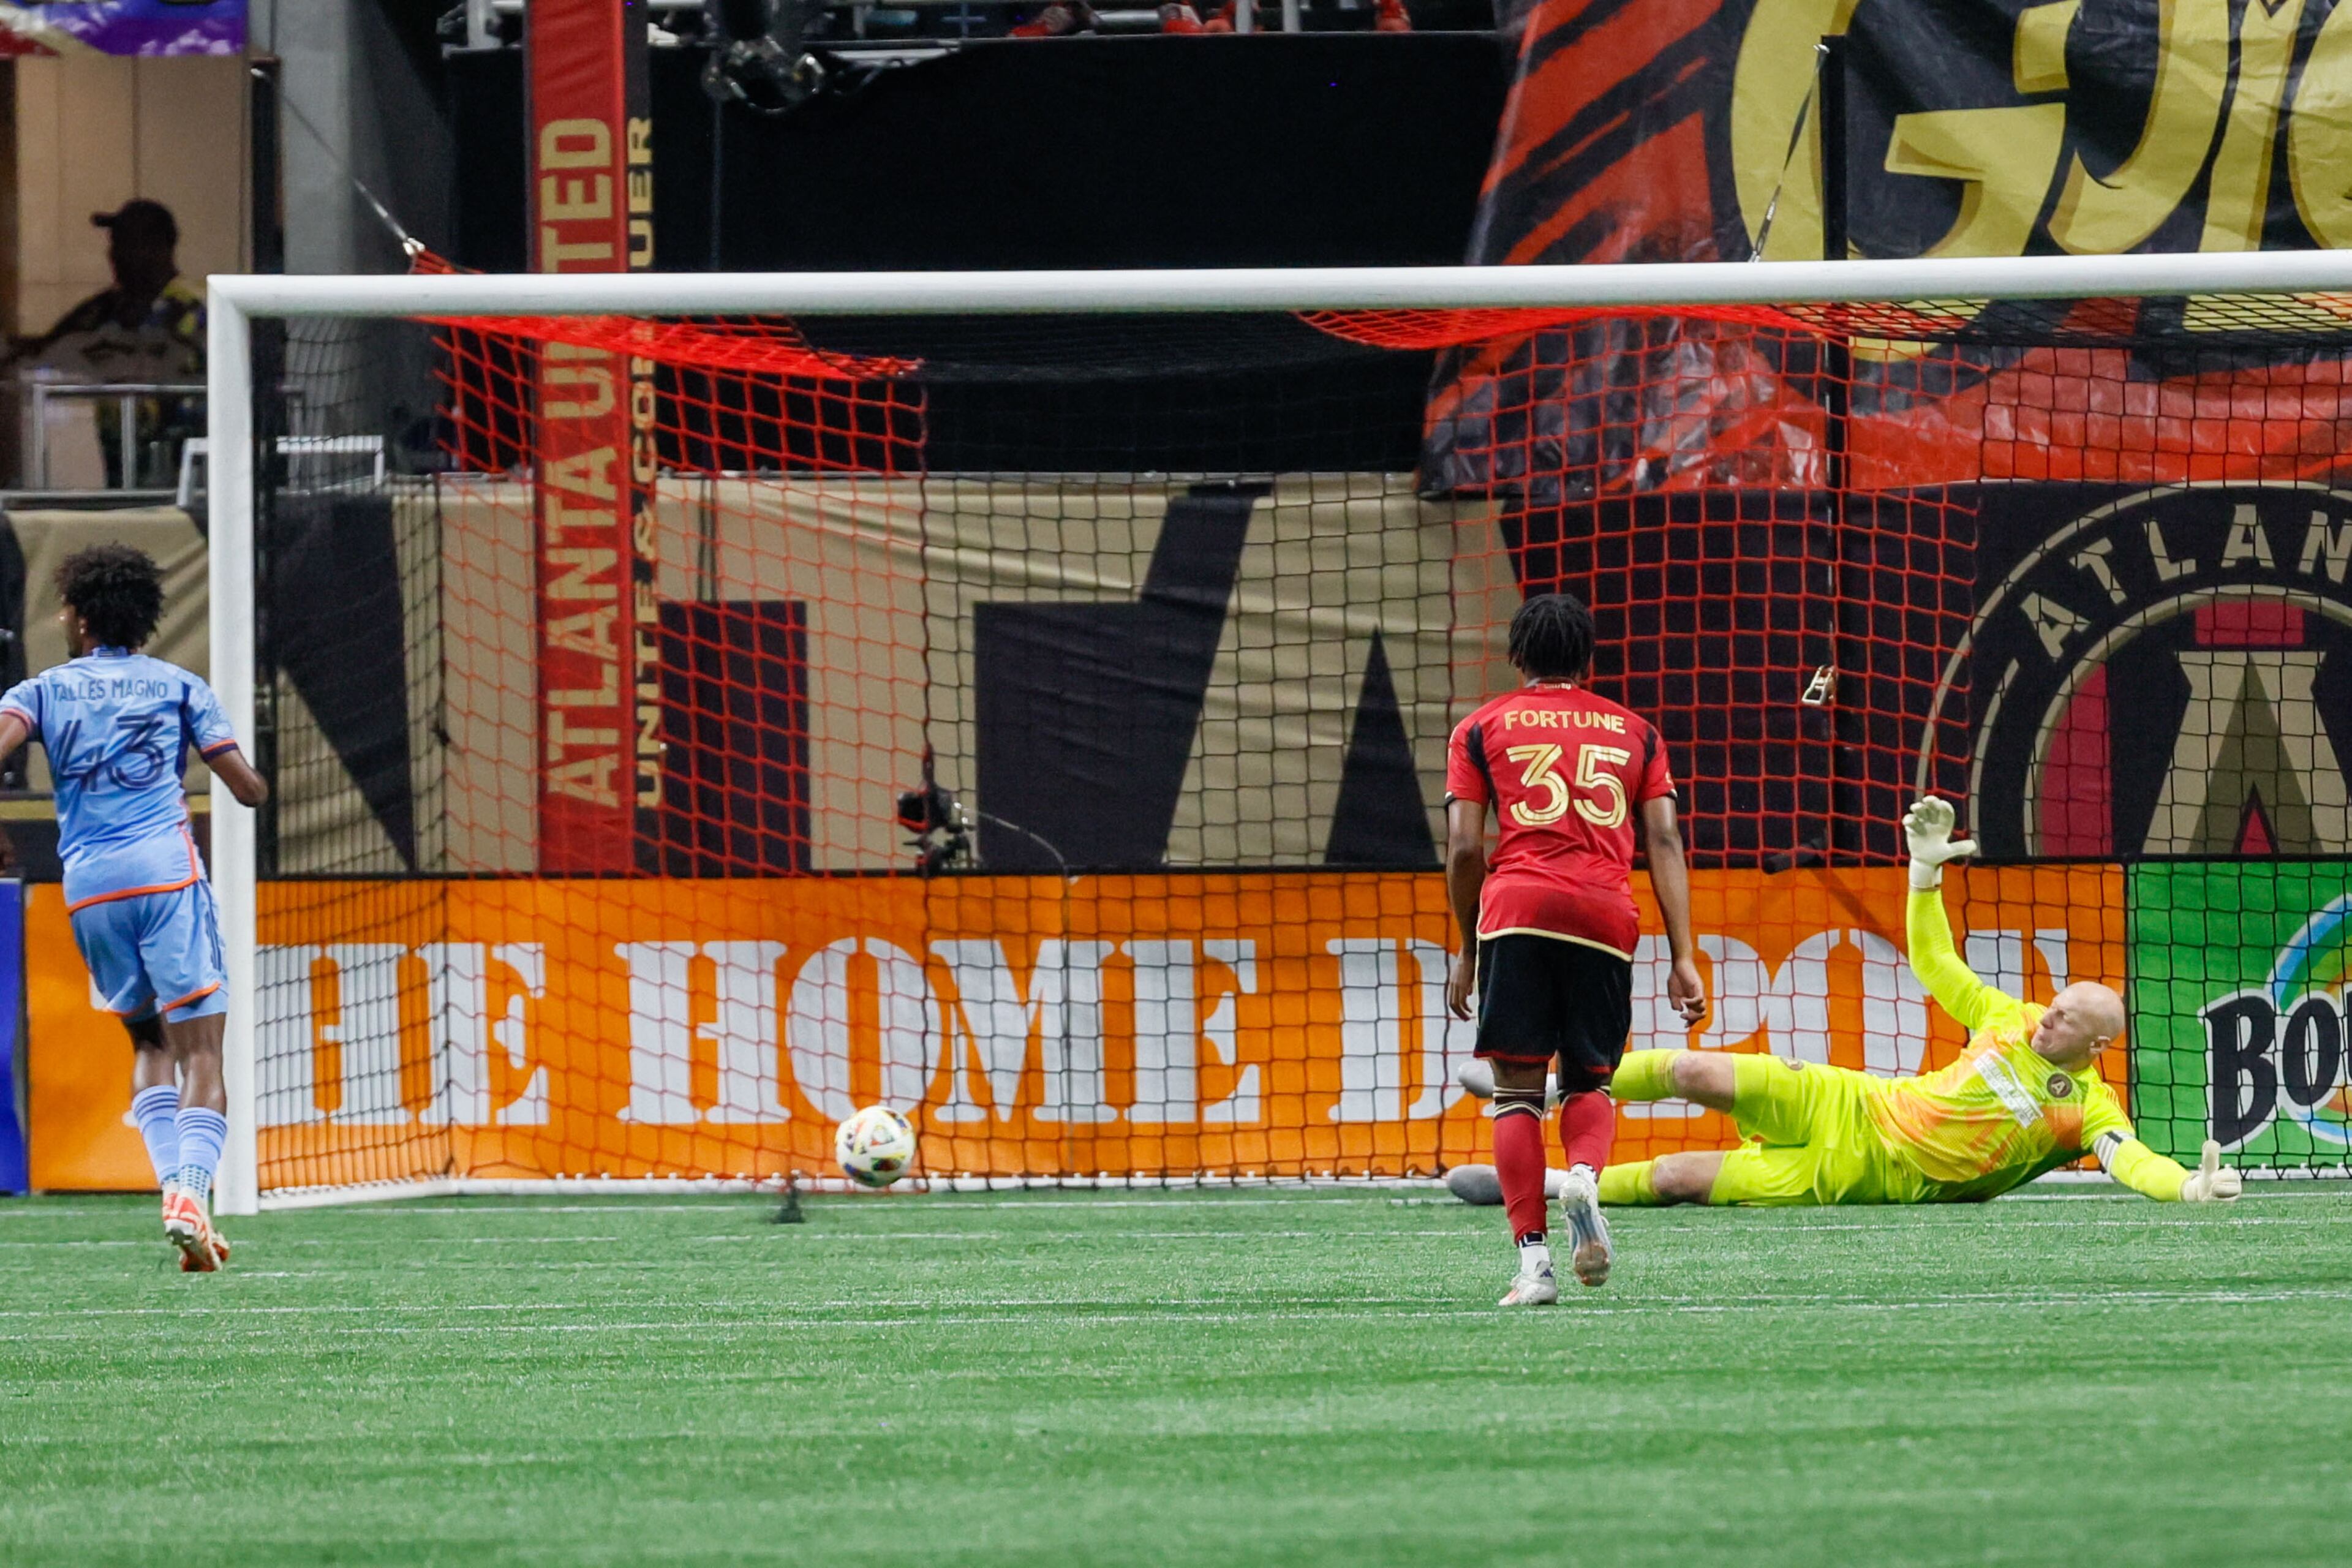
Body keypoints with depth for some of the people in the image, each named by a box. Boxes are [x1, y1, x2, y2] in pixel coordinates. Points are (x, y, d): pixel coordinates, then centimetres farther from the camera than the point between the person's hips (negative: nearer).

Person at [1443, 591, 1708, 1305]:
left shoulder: (1481, 730, 15)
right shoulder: (1633, 731, 20)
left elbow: (1464, 849, 7)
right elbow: (1665, 842, 10)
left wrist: (1467, 951, 17)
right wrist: (1683, 958, 8)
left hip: (1517, 906, -2)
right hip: (1608, 916, 2)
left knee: (1518, 1087, 2)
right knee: (1590, 1078, 14)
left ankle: (1532, 1256, -10)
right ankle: (1585, 1175, -19)